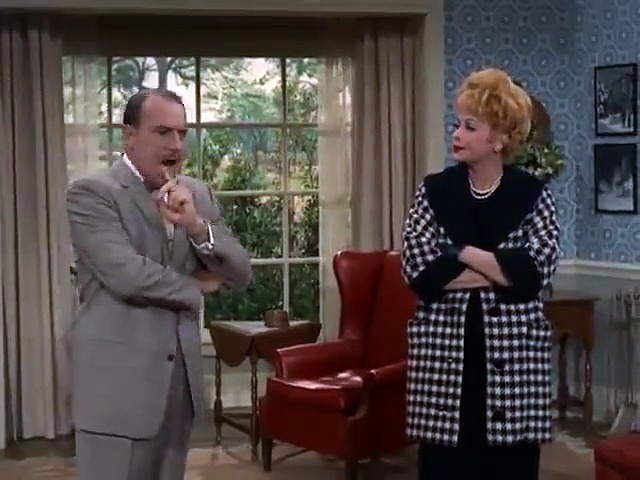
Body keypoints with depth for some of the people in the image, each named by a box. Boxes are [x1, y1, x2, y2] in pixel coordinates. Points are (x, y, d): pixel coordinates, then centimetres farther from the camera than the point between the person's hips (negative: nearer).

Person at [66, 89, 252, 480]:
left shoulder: (197, 194, 11)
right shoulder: (91, 193, -8)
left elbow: (240, 275, 4)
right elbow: (127, 275, -20)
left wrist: (195, 224, -13)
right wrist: (194, 289, -4)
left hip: (181, 373, 6)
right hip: (118, 377, -6)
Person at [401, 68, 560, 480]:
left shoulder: (532, 195, 1)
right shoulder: (435, 191, 3)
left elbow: (535, 273, -12)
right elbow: (420, 272, -8)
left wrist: (463, 252, -11)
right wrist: (502, 271, -11)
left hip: (513, 353, 0)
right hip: (444, 351, 1)